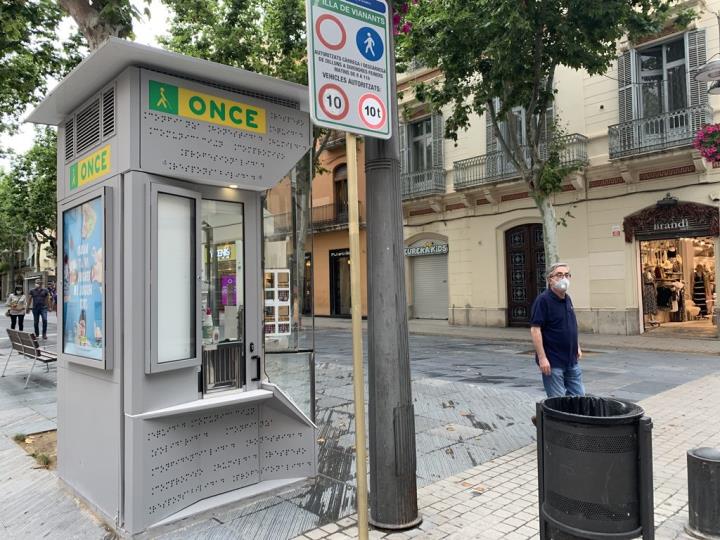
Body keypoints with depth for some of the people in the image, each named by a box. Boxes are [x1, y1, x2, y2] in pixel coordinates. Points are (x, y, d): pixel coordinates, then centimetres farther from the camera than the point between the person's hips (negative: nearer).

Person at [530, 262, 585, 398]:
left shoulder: (567, 299, 10)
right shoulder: (543, 300, -15)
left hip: (572, 361, 8)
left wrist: (577, 346, 19)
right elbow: (535, 329, -20)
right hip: (553, 362, -8)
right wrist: (542, 358, -23)